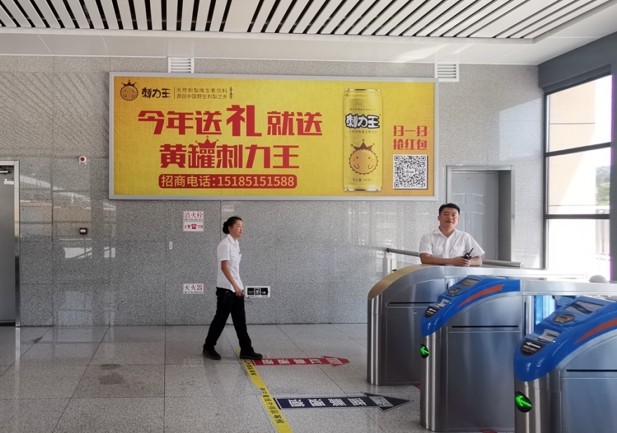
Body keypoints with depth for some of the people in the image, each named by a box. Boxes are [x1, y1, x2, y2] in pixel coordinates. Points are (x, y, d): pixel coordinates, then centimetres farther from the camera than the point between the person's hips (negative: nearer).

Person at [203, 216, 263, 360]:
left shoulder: (236, 243, 11)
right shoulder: (225, 244, -16)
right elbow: (224, 267, -22)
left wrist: (239, 286, 17)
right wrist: (235, 286, -27)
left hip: (236, 287, 8)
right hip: (226, 288, -8)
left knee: (240, 320, 8)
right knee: (221, 318, 2)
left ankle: (246, 350, 11)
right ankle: (208, 348, 16)